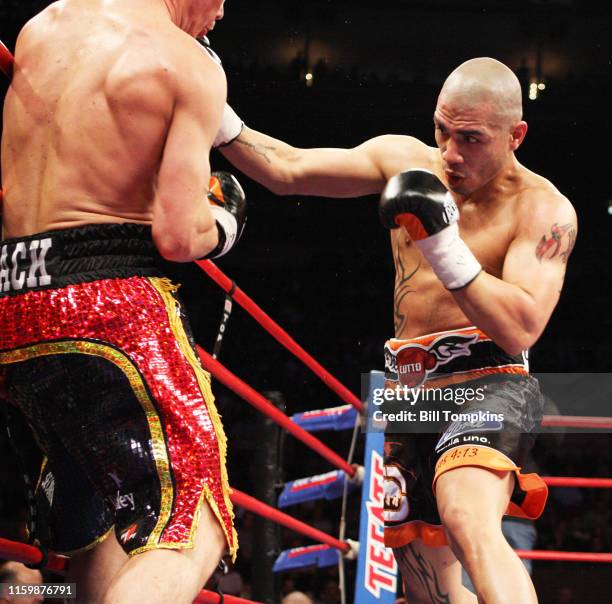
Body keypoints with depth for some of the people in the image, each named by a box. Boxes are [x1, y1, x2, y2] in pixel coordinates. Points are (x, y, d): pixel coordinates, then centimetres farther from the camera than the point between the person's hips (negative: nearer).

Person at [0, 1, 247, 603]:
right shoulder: (189, 66, -6)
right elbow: (179, 236, -13)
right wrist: (218, 222, 8)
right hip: (114, 303, -7)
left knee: (94, 522, 23)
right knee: (189, 531, -9)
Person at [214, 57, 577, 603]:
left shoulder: (543, 209, -8)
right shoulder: (405, 159, 8)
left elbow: (521, 330, -19)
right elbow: (289, 171, 5)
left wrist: (447, 250, -26)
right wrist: (220, 121, -10)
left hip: (484, 385, -7)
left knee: (470, 524, -35)